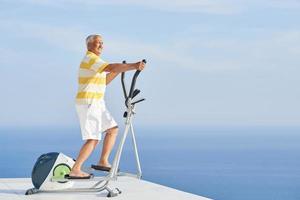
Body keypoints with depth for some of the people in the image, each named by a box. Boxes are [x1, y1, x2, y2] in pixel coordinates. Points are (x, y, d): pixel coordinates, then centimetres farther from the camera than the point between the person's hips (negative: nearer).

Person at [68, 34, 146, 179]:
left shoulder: (94, 60, 20)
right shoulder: (90, 58, -14)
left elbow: (104, 81, 23)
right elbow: (111, 67, -30)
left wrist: (119, 70, 12)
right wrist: (133, 66, -38)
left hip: (96, 103, 10)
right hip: (88, 103, -10)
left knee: (112, 129, 12)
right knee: (93, 139, -11)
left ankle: (103, 162, 12)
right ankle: (75, 171, -10)